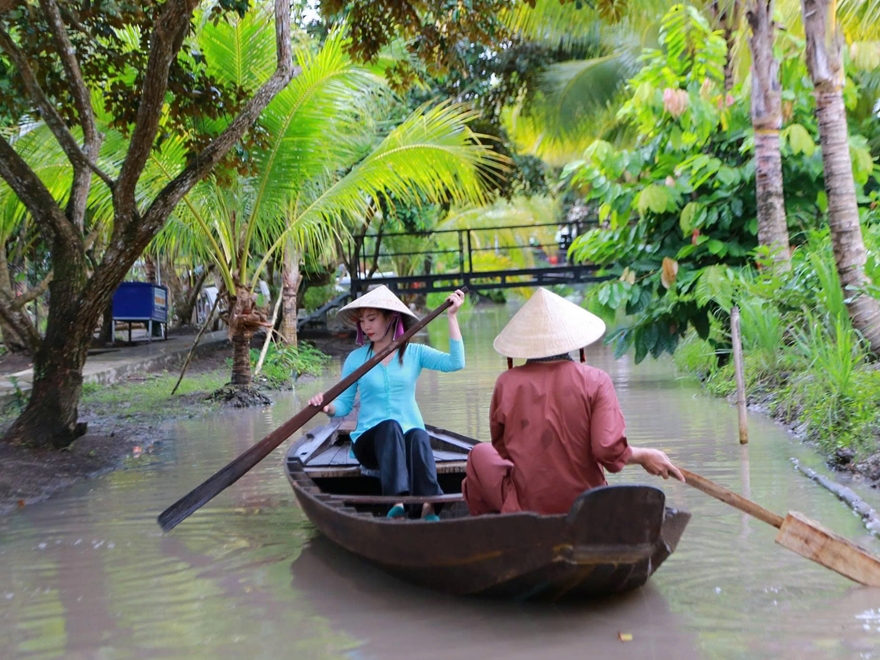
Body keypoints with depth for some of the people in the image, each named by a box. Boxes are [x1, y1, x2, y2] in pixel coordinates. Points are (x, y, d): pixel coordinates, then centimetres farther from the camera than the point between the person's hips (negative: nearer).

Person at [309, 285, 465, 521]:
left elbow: (455, 362, -9)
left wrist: (452, 316, -11)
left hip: (410, 435, 0)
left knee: (419, 437, -35)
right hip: (370, 440, 0)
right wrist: (328, 406, -18)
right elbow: (344, 404, 5)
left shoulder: (414, 353, 6)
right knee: (390, 427, -35)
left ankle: (428, 505, -53)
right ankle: (397, 502, -53)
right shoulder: (356, 358, 6)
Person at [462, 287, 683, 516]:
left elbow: (501, 449, 5)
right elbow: (609, 451, -17)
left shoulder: (507, 383, -8)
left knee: (481, 454, 26)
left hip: (526, 505, -2)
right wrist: (644, 456, 1)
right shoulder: (595, 381, -10)